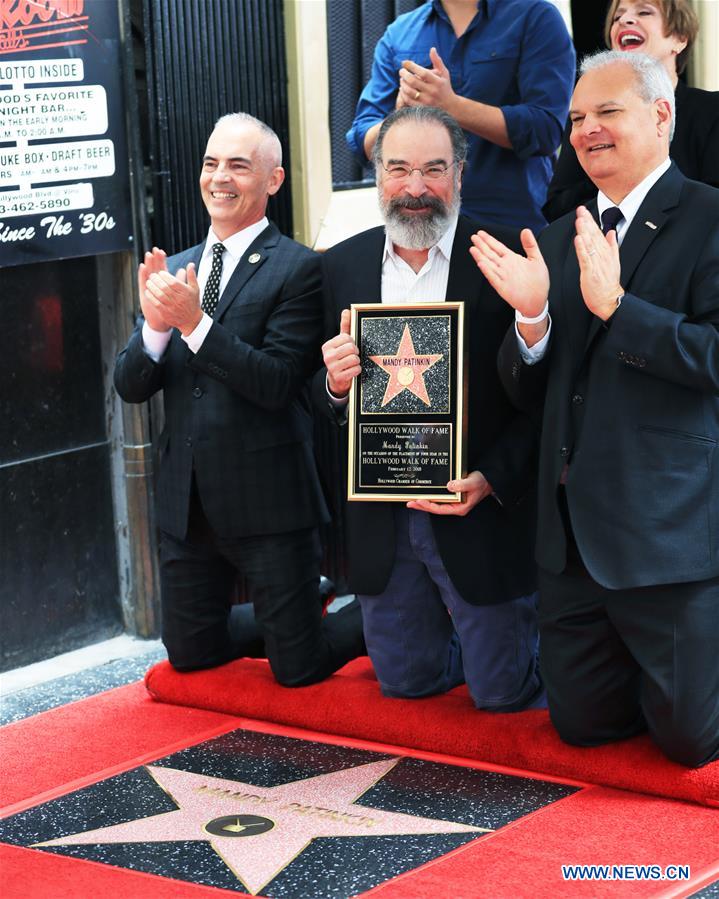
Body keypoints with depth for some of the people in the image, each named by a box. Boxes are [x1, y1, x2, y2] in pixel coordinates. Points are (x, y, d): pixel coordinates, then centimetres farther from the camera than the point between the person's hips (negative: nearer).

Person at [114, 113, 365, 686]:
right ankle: (304, 609, 40)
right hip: (187, 502, 6)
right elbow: (131, 386, 3)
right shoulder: (174, 270, 9)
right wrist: (156, 325, -16)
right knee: (190, 655, 16)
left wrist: (195, 322, -26)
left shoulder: (297, 268, -10)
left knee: (298, 669, 1)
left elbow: (277, 383, -19)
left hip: (266, 502, -6)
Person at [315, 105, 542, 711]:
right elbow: (324, 399, 9)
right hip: (381, 522, 4)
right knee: (406, 684, 14)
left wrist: (491, 480, -20)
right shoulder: (343, 265, 4)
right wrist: (335, 383, -14)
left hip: (483, 512, -4)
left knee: (504, 695, 4)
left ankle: (544, 628, 34)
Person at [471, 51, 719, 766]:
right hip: (572, 533, 6)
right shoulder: (558, 241, 12)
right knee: (582, 722, 12)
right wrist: (531, 313, -9)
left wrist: (616, 304, -25)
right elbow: (526, 392, 10)